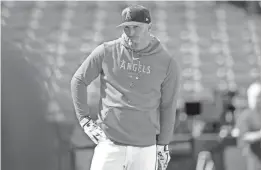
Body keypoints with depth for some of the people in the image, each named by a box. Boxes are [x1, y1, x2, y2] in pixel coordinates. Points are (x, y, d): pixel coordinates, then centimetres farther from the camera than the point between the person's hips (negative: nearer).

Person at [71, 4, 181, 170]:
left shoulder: (167, 63, -2)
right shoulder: (106, 52, -2)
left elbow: (168, 107, 4)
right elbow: (78, 81, 8)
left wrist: (163, 145, 5)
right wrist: (84, 119, 1)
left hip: (145, 148, 0)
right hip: (109, 143, 0)